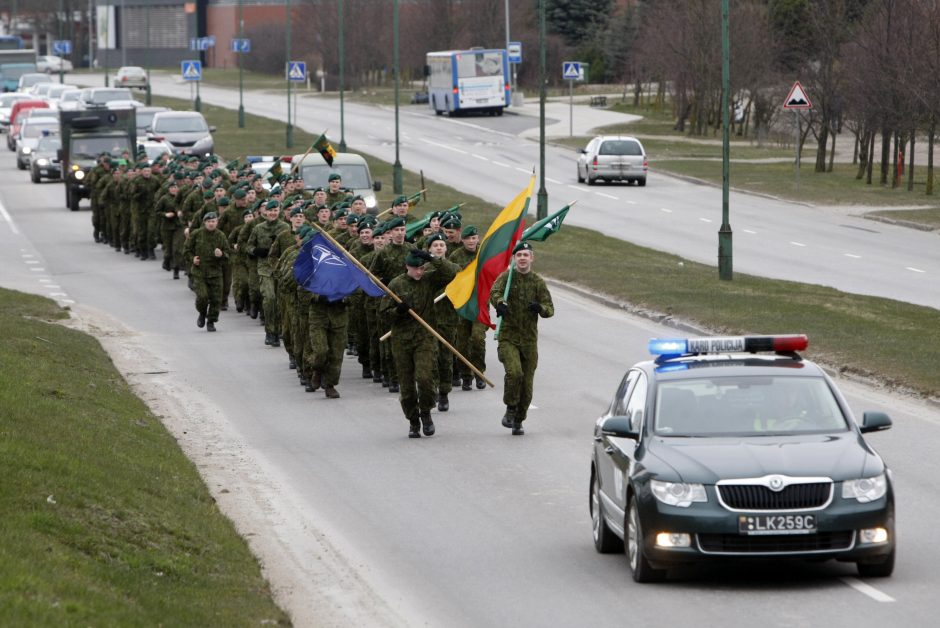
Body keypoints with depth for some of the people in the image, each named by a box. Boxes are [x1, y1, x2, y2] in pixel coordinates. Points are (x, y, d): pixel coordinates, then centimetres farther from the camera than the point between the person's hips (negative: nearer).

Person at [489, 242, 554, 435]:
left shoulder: (537, 282, 6)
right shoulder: (507, 277, 0)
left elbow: (550, 309, 4)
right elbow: (494, 292, -19)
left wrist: (540, 308, -19)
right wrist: (500, 302, -41)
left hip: (529, 339, 3)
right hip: (508, 337, -3)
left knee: (527, 383, 6)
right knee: (514, 372, -24)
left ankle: (518, 421, 22)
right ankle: (510, 409, -3)